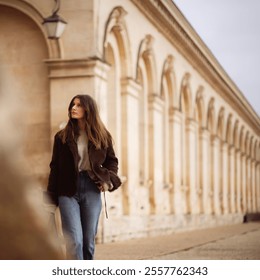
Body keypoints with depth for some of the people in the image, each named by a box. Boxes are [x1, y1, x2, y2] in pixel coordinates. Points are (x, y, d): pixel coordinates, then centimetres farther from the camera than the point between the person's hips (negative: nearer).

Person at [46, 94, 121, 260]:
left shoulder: (102, 136, 7)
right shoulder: (62, 137, 6)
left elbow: (112, 160, 17)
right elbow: (55, 167, 5)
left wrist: (109, 180, -2)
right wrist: (51, 197, 0)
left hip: (91, 190, 1)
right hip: (68, 191, -1)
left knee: (89, 240, 5)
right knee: (74, 240, -12)